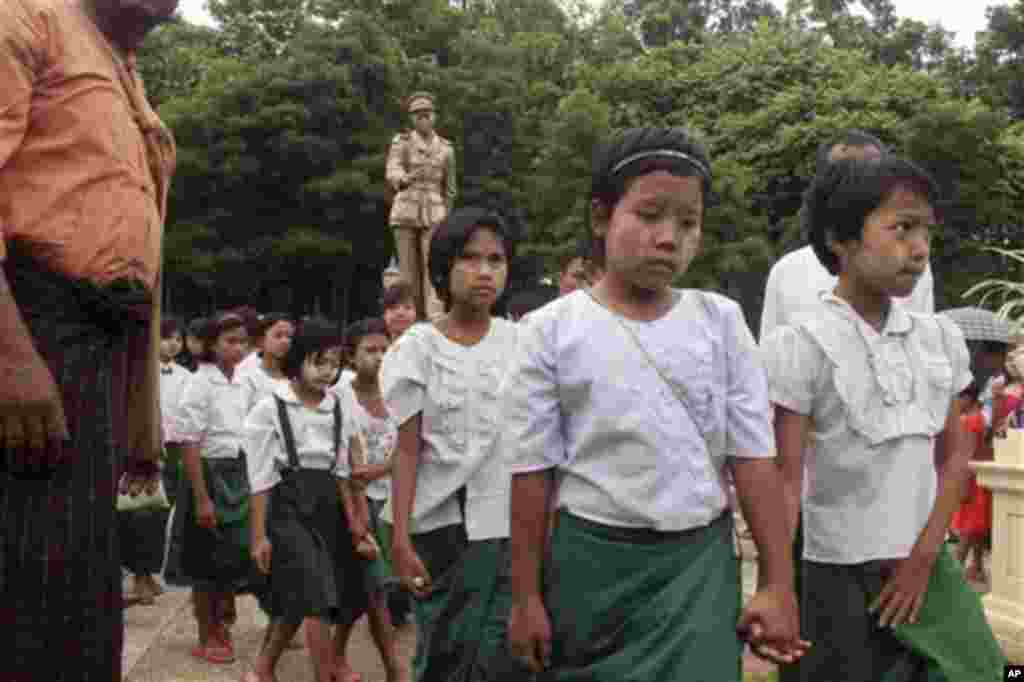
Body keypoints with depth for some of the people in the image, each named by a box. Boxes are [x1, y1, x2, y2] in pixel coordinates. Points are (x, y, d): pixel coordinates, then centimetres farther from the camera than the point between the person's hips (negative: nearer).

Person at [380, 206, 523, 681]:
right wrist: (401, 537, -10)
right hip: (444, 524, -1)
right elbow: (407, 451, -4)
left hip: (511, 523, 1)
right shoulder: (418, 347, -1)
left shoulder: (520, 342, 4)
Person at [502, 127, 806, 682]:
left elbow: (753, 457, 1)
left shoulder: (720, 321, 0)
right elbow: (532, 471, -3)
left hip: (700, 562, 1)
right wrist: (526, 596, 0)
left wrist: (777, 582, -1)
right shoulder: (552, 330, -6)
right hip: (592, 560, 0)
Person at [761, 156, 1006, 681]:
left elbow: (952, 457, 9)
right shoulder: (800, 347, -12)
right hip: (837, 577, -4)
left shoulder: (941, 338, 4)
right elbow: (785, 482, -13)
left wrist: (924, 555, -1)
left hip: (925, 567, 5)